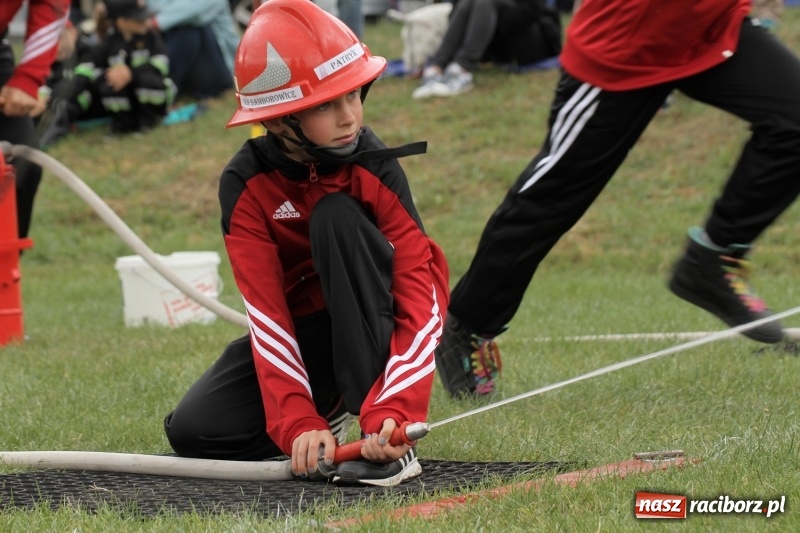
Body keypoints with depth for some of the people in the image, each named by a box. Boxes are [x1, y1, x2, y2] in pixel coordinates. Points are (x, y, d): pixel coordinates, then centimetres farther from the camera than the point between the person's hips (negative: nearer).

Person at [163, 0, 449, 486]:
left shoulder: (374, 166, -20)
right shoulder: (246, 185, -17)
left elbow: (420, 289, -26)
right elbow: (267, 314, -21)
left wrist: (396, 411, -39)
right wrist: (298, 423, -35)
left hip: (376, 326, -2)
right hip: (301, 334, 2)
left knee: (335, 214, -30)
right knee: (194, 431, -18)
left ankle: (385, 440, -29)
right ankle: (324, 409, 12)